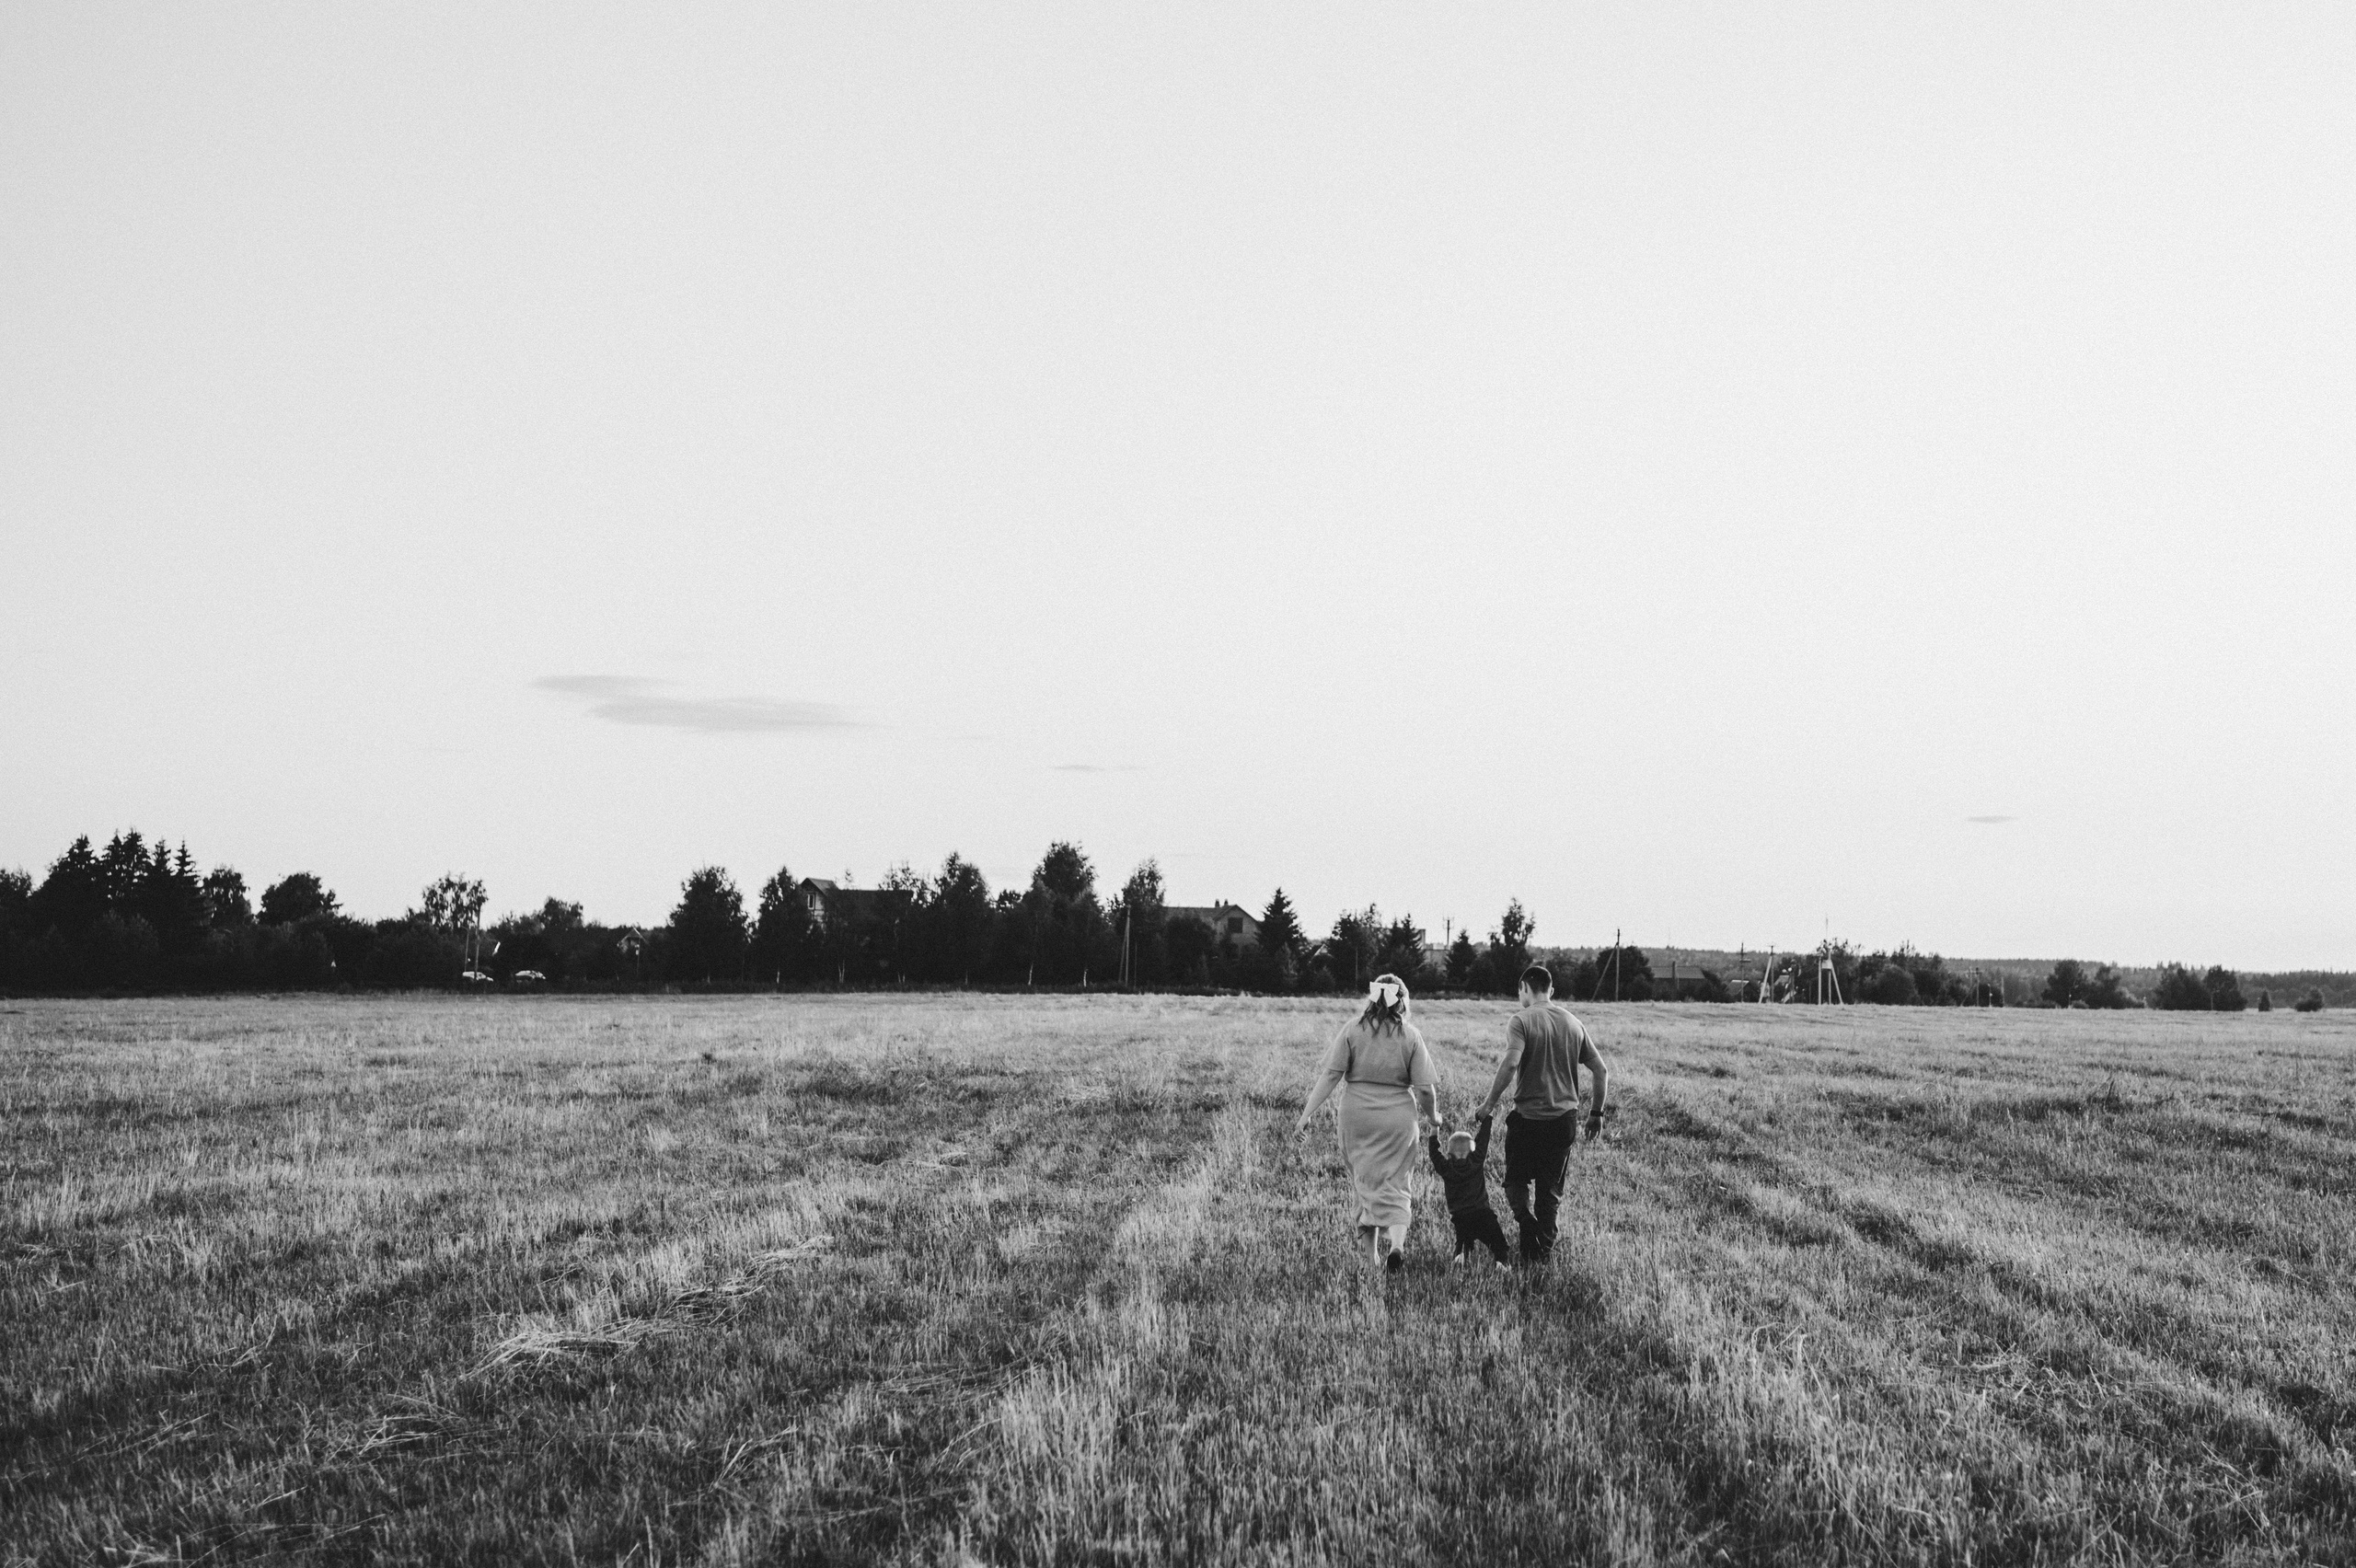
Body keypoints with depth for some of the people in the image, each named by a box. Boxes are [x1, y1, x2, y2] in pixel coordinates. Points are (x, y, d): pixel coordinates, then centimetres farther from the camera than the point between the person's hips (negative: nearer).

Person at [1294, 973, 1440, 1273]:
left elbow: (1329, 1076, -8)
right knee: (1393, 1184, 9)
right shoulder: (1411, 1036, -1)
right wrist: (1433, 1116, 16)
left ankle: (1371, 1255, 18)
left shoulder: (1352, 1033, -2)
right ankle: (1395, 1245, -15)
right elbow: (1425, 1088, -3)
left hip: (1356, 1114, 1)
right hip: (1398, 1117, 0)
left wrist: (1306, 1115, -7)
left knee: (1364, 1182, 13)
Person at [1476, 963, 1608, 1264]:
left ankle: (1527, 1220, -14)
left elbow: (1511, 1063, -23)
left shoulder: (1521, 1021, -7)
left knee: (1516, 1180, 11)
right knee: (1550, 1187, 14)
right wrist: (1596, 1113, 18)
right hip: (1565, 1118, 4)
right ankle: (1544, 1248, 14)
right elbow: (1601, 1071, 9)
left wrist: (1491, 1102, -13)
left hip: (1528, 1116, -4)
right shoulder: (1574, 1024, 9)